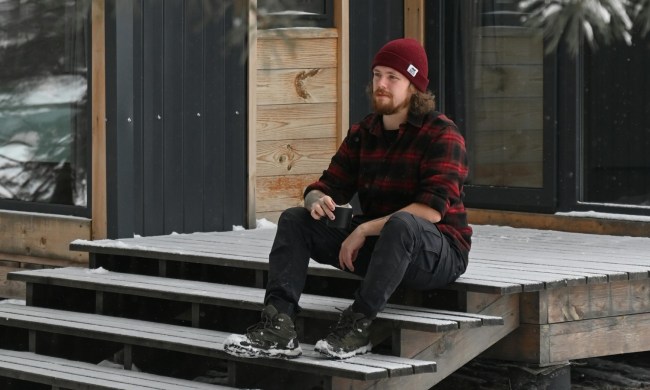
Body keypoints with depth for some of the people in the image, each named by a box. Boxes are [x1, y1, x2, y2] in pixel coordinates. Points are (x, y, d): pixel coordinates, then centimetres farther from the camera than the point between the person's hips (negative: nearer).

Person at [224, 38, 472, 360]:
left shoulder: (441, 134, -13)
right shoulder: (362, 134, 8)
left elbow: (432, 210, -25)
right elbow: (330, 186, 8)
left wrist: (364, 230, -25)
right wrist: (317, 201, -19)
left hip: (439, 252, -7)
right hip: (376, 246, 7)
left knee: (402, 223, -41)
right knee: (294, 219, -4)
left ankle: (358, 324, -35)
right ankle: (278, 325, -24)